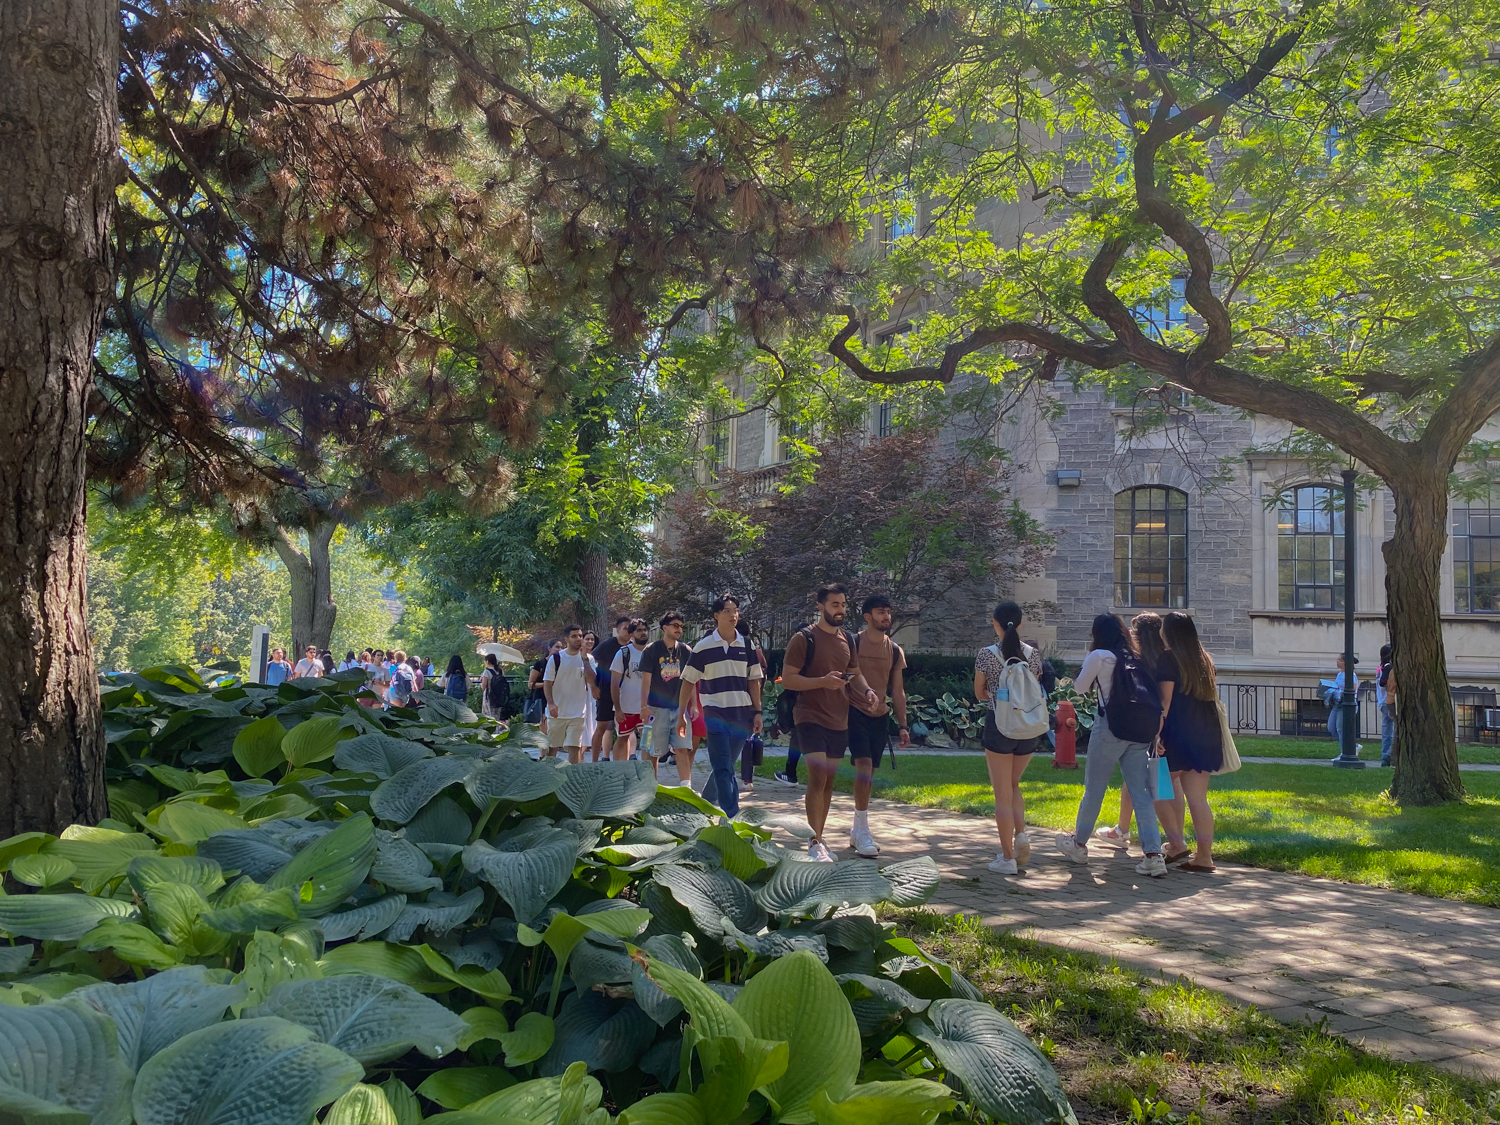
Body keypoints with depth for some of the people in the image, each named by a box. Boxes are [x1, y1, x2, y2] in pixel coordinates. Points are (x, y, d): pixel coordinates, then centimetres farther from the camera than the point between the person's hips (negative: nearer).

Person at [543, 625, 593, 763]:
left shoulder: (587, 659, 5)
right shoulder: (555, 658, -1)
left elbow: (591, 680, -10)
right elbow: (547, 683, -3)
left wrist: (584, 658, -12)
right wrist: (551, 703, -16)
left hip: (577, 712, 1)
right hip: (556, 712, -1)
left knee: (575, 747, -5)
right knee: (552, 747, 10)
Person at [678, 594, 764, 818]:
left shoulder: (747, 646, 7)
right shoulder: (703, 648, -2)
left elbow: (753, 681, 11)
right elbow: (688, 682, 2)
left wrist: (757, 712, 6)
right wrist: (681, 714, 0)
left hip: (742, 715, 4)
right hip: (715, 714, -4)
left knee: (723, 767, 12)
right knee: (723, 769, -10)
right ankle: (732, 816, -13)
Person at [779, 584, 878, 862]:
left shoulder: (847, 639, 12)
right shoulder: (804, 638, -8)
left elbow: (854, 673, 22)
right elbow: (787, 679, -11)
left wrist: (866, 690, 1)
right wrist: (823, 681, -23)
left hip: (840, 720, 7)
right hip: (811, 718, -7)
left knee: (829, 780, 12)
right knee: (817, 778, -14)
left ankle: (818, 836, 23)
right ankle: (815, 843, -8)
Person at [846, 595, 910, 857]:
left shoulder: (895, 651, 10)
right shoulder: (853, 643, -4)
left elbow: (897, 690, 14)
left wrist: (902, 725, 10)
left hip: (880, 717, 5)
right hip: (855, 712, -5)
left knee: (869, 772, 8)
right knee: (864, 765, -19)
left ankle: (857, 831, 18)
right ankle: (862, 832, -15)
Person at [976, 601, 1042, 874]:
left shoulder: (986, 655, -8)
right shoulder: (1033, 654, 1)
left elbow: (980, 694, 3)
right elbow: (1035, 691, 11)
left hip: (999, 725, -4)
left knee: (1002, 794, 4)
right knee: (1013, 784, 23)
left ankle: (1007, 858, 6)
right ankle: (1021, 834, 4)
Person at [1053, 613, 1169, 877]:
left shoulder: (1099, 656, -4)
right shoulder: (1135, 658, 12)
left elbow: (1079, 687, 8)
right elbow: (1153, 698, 10)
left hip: (1110, 727, -5)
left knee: (1094, 789, 9)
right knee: (1140, 793, 4)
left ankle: (1079, 844, 24)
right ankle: (1154, 855, -4)